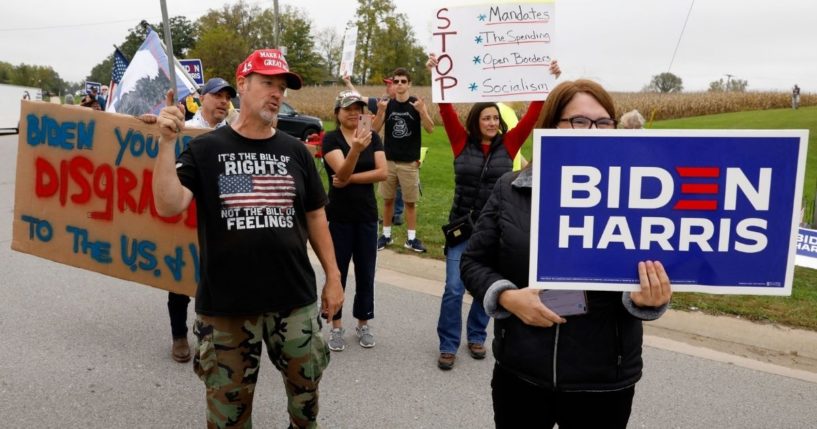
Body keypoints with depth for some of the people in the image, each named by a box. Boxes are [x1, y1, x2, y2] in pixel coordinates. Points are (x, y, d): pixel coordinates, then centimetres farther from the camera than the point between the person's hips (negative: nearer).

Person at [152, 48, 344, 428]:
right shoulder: (205, 149, -3)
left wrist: (333, 276, 9)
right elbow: (168, 206, -14)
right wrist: (167, 142, -22)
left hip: (295, 299, 3)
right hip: (225, 304, -2)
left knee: (306, 388, 16)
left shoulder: (295, 151, 5)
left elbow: (315, 216, 11)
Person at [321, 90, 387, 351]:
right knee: (337, 271, 5)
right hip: (339, 216, -3)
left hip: (367, 214, 3)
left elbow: (382, 173, -6)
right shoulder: (331, 138, -7)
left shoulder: (373, 137, 4)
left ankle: (363, 324, 24)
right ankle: (336, 326, 18)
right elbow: (342, 171, -23)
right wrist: (356, 149, -40)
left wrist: (350, 179, -14)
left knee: (366, 271, 9)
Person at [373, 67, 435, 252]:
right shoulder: (387, 104, 2)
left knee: (410, 201, 4)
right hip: (389, 160, 2)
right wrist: (380, 111, -20)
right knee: (388, 199, 9)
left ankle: (411, 238, 11)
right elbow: (375, 129, -3)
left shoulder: (417, 104, -4)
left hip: (410, 162, -2)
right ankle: (386, 235, 20)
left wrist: (422, 111, -30)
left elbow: (430, 129, -13)